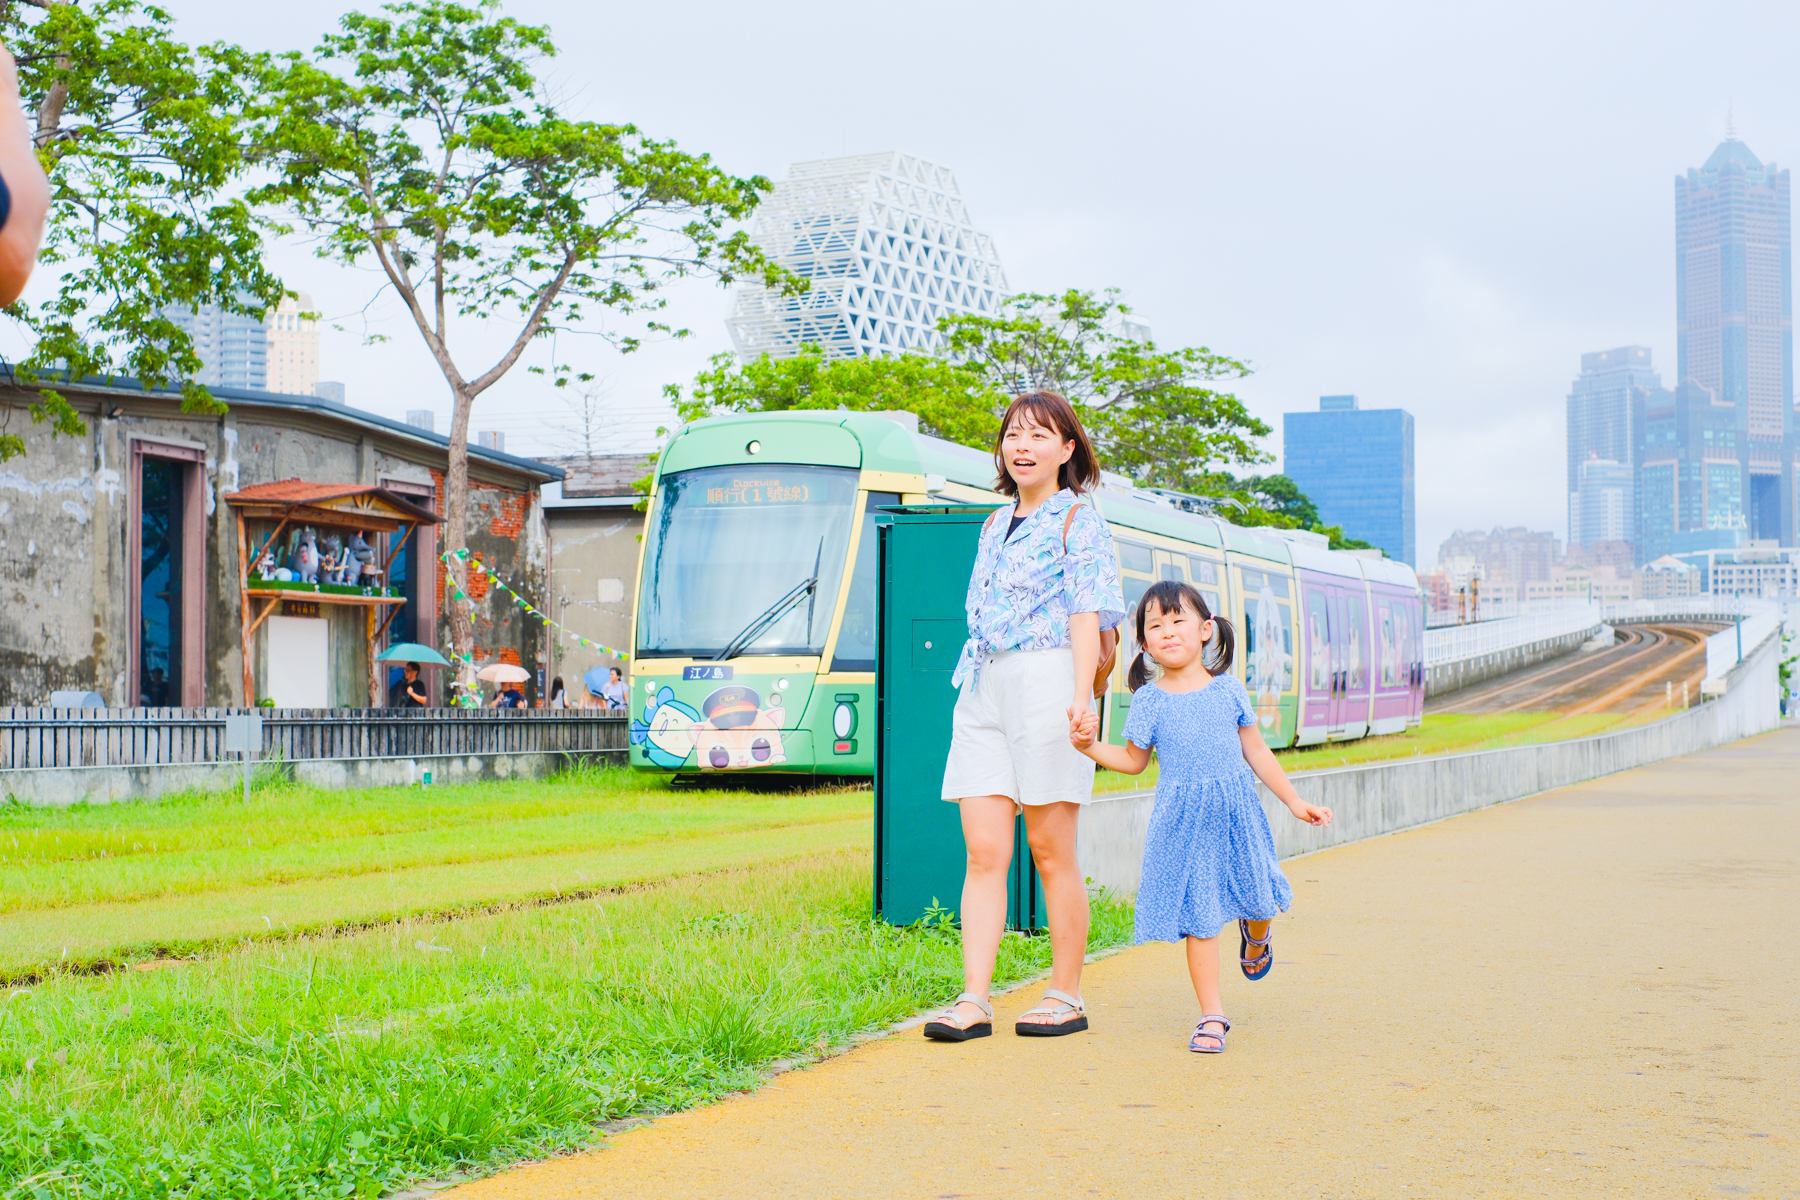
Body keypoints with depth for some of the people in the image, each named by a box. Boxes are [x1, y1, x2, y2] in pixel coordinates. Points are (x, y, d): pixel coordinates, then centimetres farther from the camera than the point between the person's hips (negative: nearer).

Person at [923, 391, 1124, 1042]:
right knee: (983, 851, -1)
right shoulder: (995, 526, 20)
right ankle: (973, 1001, -3)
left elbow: (1087, 615, -8)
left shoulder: (1077, 520, 1)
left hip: (1047, 681, -6)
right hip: (983, 689, 6)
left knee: (1051, 850, -1)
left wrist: (1081, 699, -20)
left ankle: (1067, 995, 10)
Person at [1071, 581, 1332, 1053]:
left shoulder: (1228, 690, 1)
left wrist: (1295, 802, 13)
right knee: (1198, 916, -2)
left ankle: (1256, 934, 47)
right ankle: (1212, 1015, 8)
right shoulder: (1149, 700, -2)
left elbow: (1257, 752, 10)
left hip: (1235, 811, 1)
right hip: (1181, 820, -1)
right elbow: (1134, 760, 9)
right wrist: (1089, 746, -6)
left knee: (1256, 897, 8)